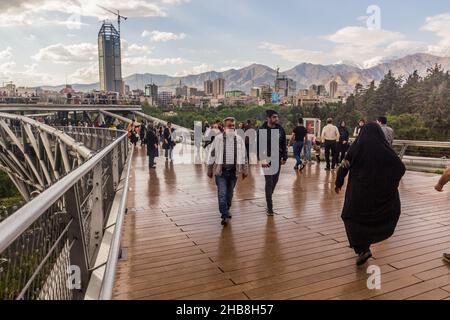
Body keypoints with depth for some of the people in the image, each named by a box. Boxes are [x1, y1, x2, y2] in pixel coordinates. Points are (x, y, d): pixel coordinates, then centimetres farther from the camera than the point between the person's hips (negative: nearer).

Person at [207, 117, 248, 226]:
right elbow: (212, 155, 2)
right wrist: (210, 170, 4)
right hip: (220, 170, -3)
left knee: (230, 193, 15)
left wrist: (245, 170, 10)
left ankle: (226, 210, 34)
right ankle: (224, 216, -6)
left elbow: (243, 156, 11)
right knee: (222, 194, -8)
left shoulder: (239, 139, 5)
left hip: (234, 171, 3)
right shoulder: (218, 139, -3)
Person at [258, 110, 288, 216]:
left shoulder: (280, 129, 4)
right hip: (267, 160, -4)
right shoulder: (262, 130, -9)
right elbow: (259, 146, -10)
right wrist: (262, 159, -18)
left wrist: (284, 157, 4)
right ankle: (270, 208, 2)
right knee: (269, 183, -4)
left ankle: (269, 198, 37)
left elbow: (284, 145, 10)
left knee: (275, 181, 13)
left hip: (278, 159, 5)